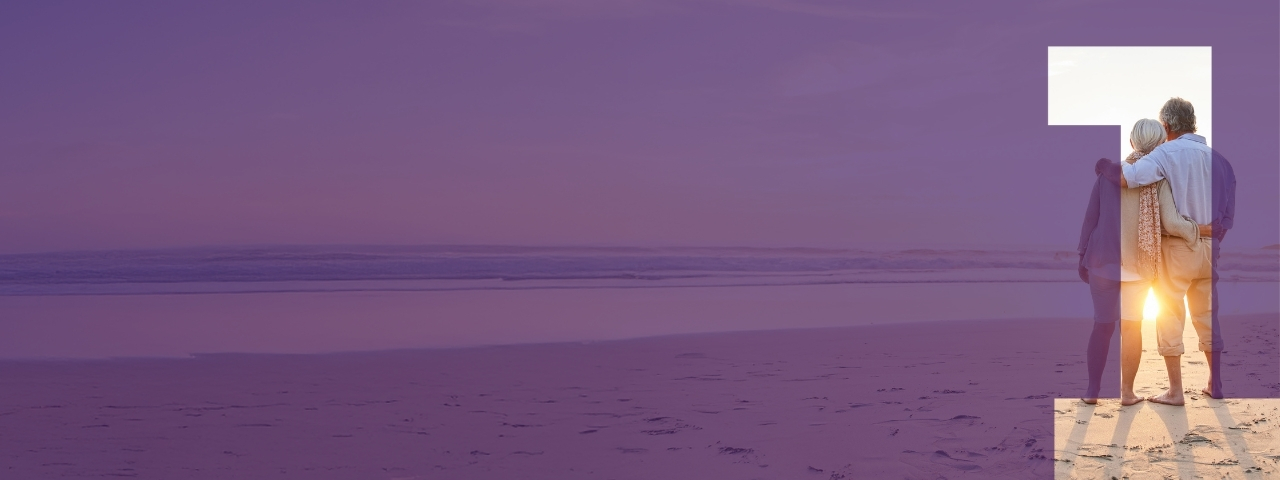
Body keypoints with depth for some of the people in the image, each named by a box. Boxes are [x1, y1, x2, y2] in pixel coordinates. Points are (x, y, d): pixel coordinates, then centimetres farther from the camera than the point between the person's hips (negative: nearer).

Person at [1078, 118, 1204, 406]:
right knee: (1132, 326, 12)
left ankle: (1092, 390, 10)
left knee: (1102, 325, 10)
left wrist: (1083, 255, 10)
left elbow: (1091, 218, 2)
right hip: (1138, 265, -1)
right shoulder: (1158, 178, -8)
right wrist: (1199, 230, 1)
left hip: (1104, 261, 1)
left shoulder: (1108, 172, 0)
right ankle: (1127, 392, 13)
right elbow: (1171, 223, -17)